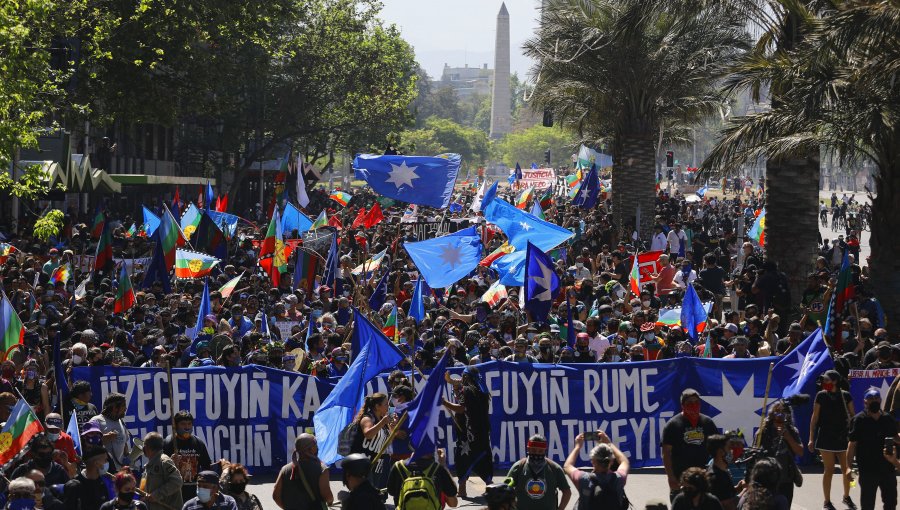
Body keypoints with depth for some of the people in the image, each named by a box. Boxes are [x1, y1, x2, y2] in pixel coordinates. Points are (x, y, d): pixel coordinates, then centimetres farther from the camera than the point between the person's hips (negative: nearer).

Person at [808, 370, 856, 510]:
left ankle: (846, 497, 27)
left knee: (846, 469, 5)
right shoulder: (821, 396, -1)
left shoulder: (845, 396, 1)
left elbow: (852, 416, 7)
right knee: (829, 470, -1)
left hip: (843, 436, 2)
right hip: (826, 437, -2)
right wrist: (811, 438, -2)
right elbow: (814, 418, 1)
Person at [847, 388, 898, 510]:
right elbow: (852, 445, -7)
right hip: (867, 470, -4)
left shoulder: (888, 419, 6)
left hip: (887, 468, 4)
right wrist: (849, 467, -12)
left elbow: (895, 439, 19)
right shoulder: (859, 420, -7)